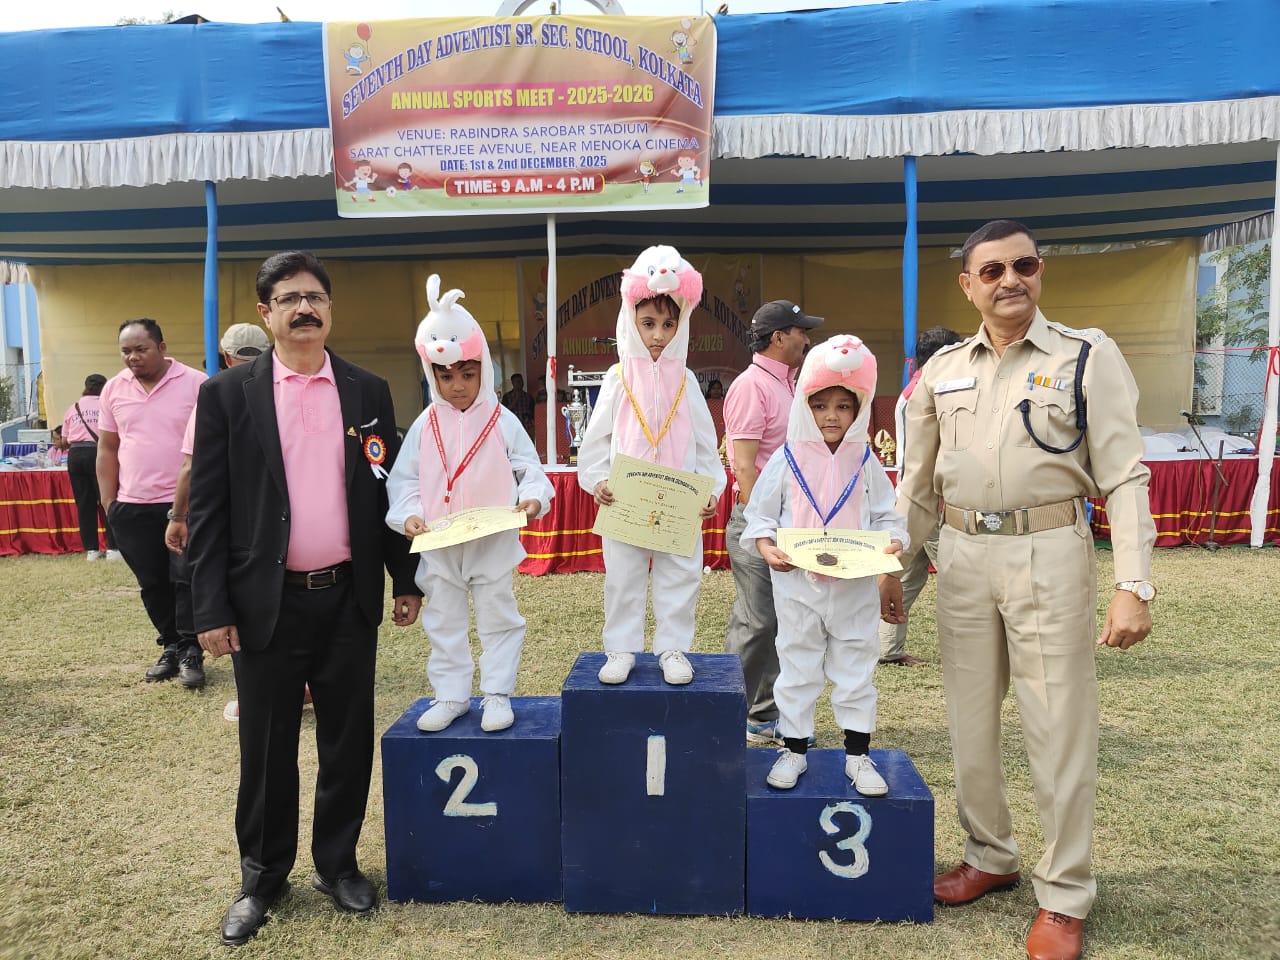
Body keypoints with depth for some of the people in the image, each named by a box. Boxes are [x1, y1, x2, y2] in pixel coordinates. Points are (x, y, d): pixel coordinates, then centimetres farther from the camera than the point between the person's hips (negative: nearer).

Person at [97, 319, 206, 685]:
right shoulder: (113, 389, 7)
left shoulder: (196, 383, -6)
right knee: (153, 584, 12)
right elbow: (107, 450, 11)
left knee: (187, 581, 0)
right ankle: (171, 646, 26)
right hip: (133, 507, 4)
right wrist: (108, 504, 7)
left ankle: (191, 652, 11)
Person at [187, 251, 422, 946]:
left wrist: (407, 580, 8)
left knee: (348, 740, 12)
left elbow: (388, 491, 9)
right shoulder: (227, 394, -2)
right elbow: (208, 508, -3)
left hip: (349, 599, 2)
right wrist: (211, 608, -7)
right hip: (266, 603, -2)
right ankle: (262, 877, 31)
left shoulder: (368, 392, 5)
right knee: (267, 749, 10)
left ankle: (337, 864, 32)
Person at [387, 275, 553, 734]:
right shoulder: (425, 426, 0)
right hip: (438, 546, 2)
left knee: (497, 618, 9)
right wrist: (409, 514, -14)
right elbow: (404, 479, 2)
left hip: (493, 543, -2)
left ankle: (497, 693, 22)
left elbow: (530, 469, -3)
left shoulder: (502, 422, -5)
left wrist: (533, 497, -22)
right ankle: (450, 695, 26)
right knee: (444, 622, 12)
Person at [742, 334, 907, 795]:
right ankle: (794, 749, 24)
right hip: (796, 583, -1)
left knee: (856, 667, 10)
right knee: (797, 666, 10)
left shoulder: (865, 462, 2)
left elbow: (887, 516, 6)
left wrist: (891, 543, -13)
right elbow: (760, 513, 1)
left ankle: (858, 753, 23)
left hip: (855, 587, 1)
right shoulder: (788, 459, -2)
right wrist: (766, 546, -15)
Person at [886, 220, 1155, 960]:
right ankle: (991, 856, 34)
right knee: (970, 723, 13)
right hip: (962, 557, 4)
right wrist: (891, 566, 12)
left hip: (1049, 556, -4)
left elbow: (1125, 475, -6)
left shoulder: (1088, 356, -2)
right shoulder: (941, 370, 9)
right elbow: (918, 484, 15)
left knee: (1060, 730, 2)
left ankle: (1065, 896, 19)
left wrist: (1135, 585, -14)